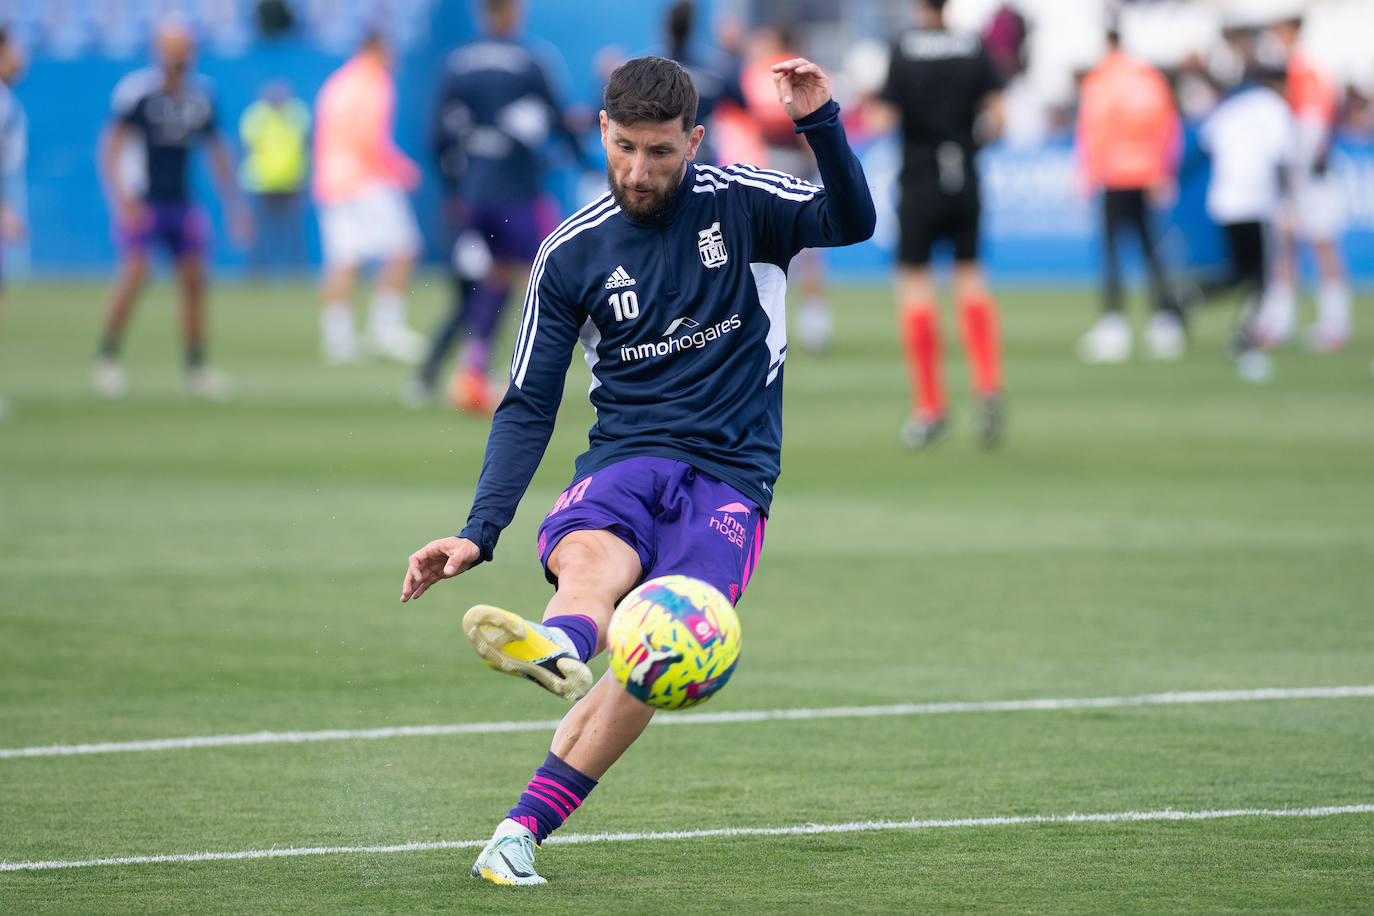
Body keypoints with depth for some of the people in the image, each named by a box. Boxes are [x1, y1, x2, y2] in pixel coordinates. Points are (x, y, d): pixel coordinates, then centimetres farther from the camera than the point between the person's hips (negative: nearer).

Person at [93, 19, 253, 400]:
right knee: (135, 272, -17)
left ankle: (196, 368, 8)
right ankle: (107, 360, -5)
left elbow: (217, 150, 17)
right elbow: (112, 146, -11)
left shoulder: (200, 95, 7)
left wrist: (234, 204, 15)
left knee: (194, 279, 0)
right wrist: (121, 200, -22)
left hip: (181, 203, 5)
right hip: (140, 203, -5)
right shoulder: (137, 91, -10)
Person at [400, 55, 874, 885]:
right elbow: (529, 406, 7)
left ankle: (524, 827, -28)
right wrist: (479, 532, -3)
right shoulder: (572, 253, 5)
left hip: (729, 477, -1)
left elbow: (852, 222, -11)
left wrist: (821, 126, -28)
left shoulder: (738, 202, 3)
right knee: (588, 556, -36)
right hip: (626, 459, 1)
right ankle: (558, 651, -71)